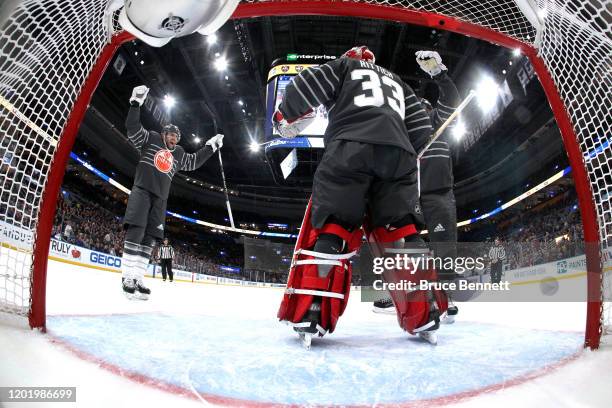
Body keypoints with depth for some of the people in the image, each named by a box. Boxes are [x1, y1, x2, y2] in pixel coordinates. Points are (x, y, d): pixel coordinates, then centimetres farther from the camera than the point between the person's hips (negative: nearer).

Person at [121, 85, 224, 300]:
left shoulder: (179, 154, 22)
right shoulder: (150, 139, 9)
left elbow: (194, 161, 30)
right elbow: (132, 127, 0)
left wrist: (210, 146, 29)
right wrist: (136, 102, -8)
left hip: (160, 197, 6)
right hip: (142, 190, -5)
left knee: (149, 238, -1)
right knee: (135, 232, -17)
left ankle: (138, 278, -2)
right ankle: (127, 277, -18)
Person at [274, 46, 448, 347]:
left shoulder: (344, 66, 26)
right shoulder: (397, 81, 39)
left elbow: (306, 86, 10)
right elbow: (421, 128, 29)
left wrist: (285, 117, 25)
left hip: (350, 148, -4)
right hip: (398, 154, 4)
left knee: (330, 228, -5)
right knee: (400, 233, 7)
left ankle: (309, 315, -13)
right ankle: (424, 316, 2)